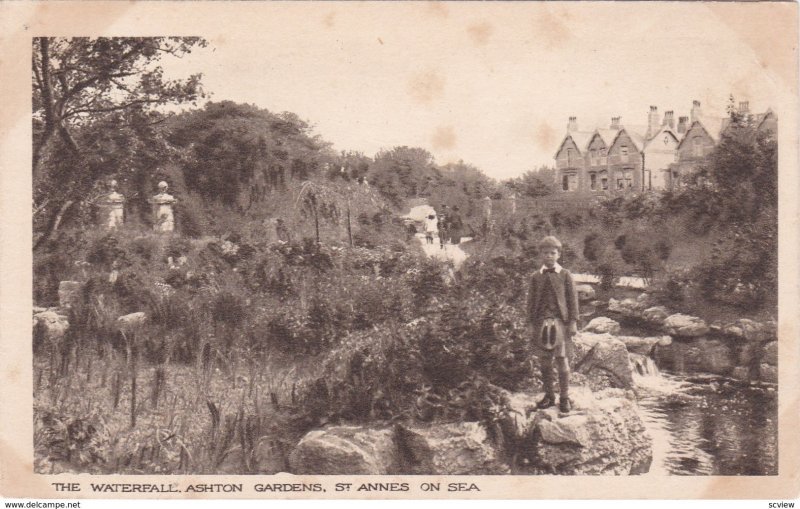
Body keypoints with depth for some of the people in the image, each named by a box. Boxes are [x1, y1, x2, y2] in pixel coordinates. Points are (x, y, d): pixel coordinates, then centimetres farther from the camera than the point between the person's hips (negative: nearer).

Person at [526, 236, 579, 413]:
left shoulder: (565, 275, 4)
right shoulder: (536, 277, 9)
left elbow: (572, 299, 2)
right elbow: (531, 300, 11)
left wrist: (573, 322, -4)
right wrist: (531, 322, 5)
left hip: (560, 322, -2)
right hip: (541, 322, 2)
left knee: (562, 360, -3)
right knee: (544, 361, 5)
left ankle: (565, 397, 5)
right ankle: (549, 395, 16)